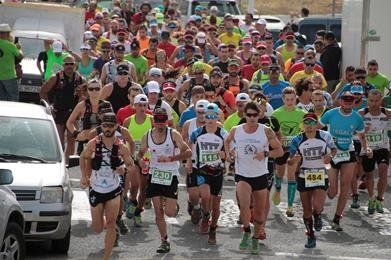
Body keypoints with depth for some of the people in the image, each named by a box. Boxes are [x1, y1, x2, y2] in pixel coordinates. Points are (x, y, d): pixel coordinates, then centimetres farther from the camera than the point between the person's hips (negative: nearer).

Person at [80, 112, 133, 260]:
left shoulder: (120, 147, -9)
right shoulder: (93, 144, -9)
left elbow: (131, 165, 3)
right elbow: (83, 157, 10)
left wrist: (124, 169, -19)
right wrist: (84, 176, 4)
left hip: (113, 191, -1)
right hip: (96, 190, 1)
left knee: (110, 224, -10)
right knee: (98, 229, 7)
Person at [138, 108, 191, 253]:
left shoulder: (173, 134, -10)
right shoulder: (147, 137, 0)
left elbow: (188, 153, -15)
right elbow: (141, 153, 14)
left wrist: (170, 158, -27)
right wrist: (140, 160, -10)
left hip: (171, 176, -3)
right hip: (155, 175, 3)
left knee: (169, 213, -8)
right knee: (158, 212, 2)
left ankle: (172, 204, 29)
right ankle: (164, 241, 14)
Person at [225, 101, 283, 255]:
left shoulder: (266, 131, -7)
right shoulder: (236, 131, -2)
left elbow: (279, 151, -4)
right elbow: (227, 141, 20)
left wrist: (265, 153, -21)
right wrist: (229, 153, 2)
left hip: (261, 175, 1)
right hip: (242, 175, -1)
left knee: (259, 211, 10)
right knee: (244, 205, -24)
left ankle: (255, 239, 31)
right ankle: (246, 232, 0)